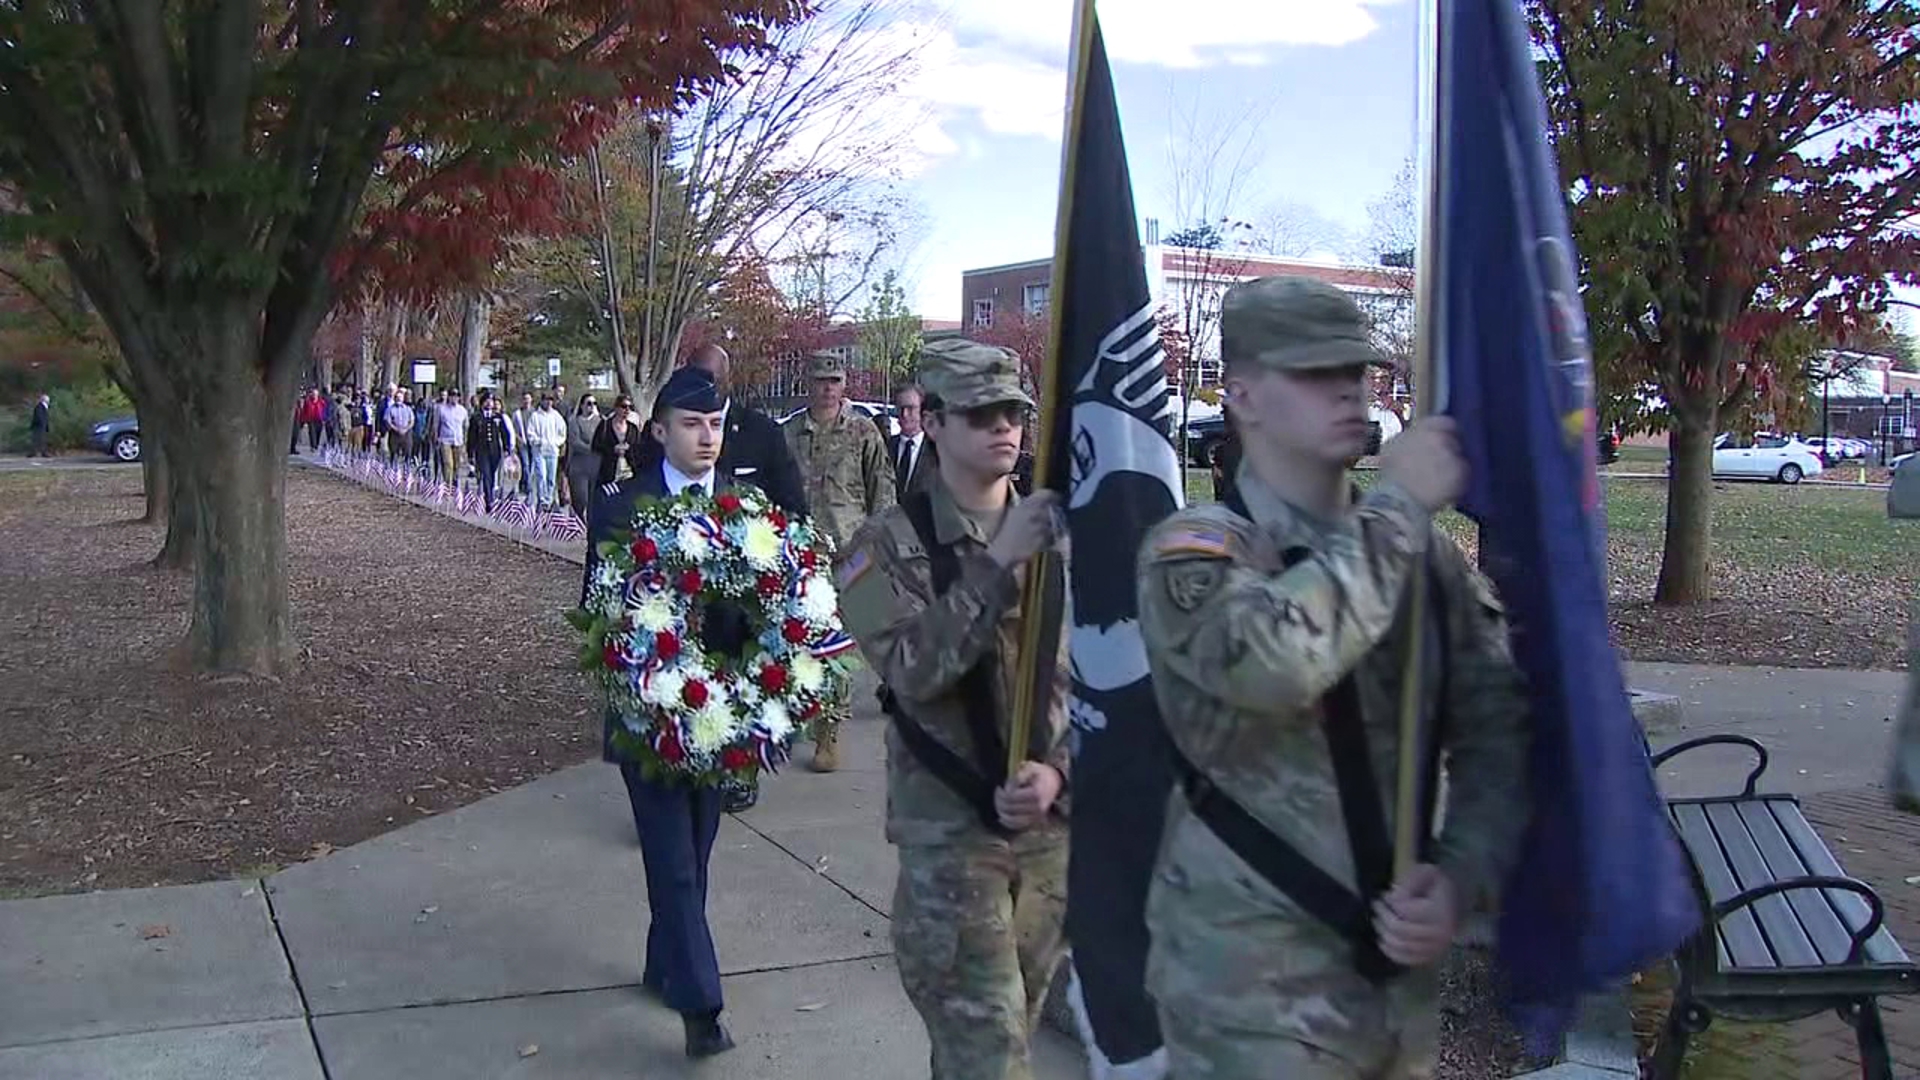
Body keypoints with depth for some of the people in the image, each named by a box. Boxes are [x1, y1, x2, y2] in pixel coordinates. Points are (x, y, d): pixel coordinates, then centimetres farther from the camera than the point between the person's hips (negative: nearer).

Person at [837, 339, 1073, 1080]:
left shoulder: (1055, 534, 5)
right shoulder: (889, 543, -7)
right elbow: (914, 671, -20)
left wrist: (1058, 770, -13)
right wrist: (998, 564, -25)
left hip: (1055, 821, 4)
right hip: (949, 829, -4)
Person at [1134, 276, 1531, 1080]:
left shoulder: (1426, 553, 3)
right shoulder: (1194, 550, -13)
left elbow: (1500, 729, 3)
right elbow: (1269, 662, -34)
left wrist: (1460, 877, -13)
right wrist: (1399, 505, -23)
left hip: (1397, 969, 5)